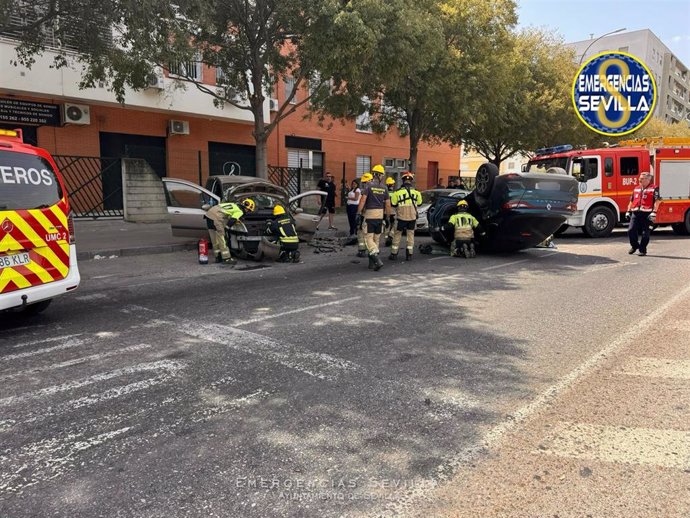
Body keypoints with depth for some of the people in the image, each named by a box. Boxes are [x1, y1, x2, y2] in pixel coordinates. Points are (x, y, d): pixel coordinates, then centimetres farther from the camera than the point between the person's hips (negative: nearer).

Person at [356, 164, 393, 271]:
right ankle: (372, 263, 18)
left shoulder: (369, 185, -7)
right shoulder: (384, 187, 4)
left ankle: (377, 260, -19)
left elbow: (363, 200, -14)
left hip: (369, 214, -4)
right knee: (376, 239, 11)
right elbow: (388, 204, 5)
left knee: (369, 238, -3)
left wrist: (358, 213, -12)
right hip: (380, 215, 4)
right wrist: (387, 218, 13)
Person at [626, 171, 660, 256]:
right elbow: (631, 200, 23)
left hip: (646, 213, -5)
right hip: (635, 213, 5)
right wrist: (628, 211, 17)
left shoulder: (654, 188, 0)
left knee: (645, 233, -1)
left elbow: (657, 201, -8)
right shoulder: (636, 188, 18)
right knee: (631, 230, -3)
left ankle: (643, 250, 8)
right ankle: (635, 246, 18)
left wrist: (654, 212, -17)